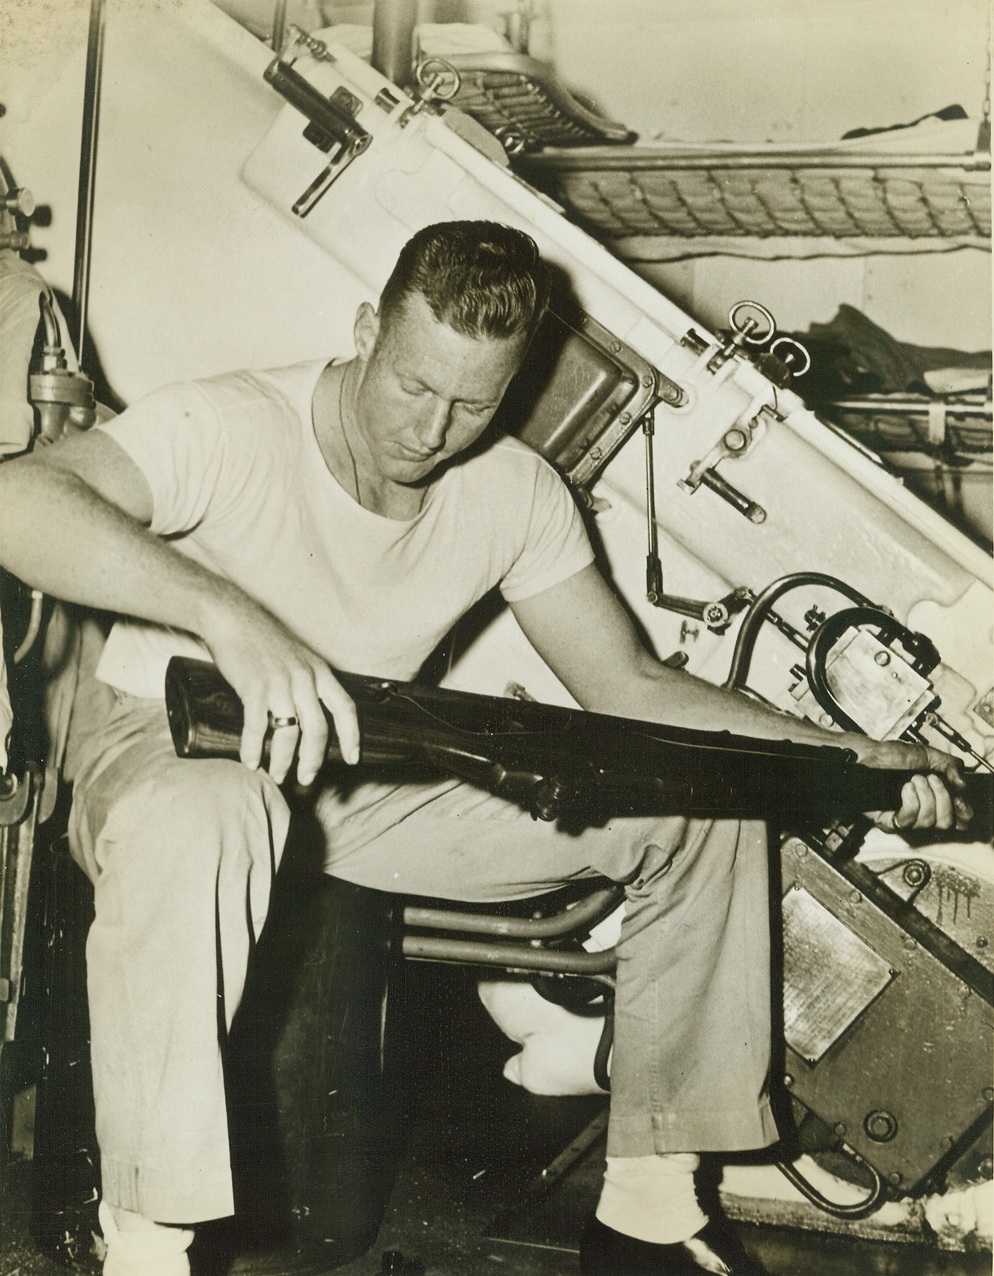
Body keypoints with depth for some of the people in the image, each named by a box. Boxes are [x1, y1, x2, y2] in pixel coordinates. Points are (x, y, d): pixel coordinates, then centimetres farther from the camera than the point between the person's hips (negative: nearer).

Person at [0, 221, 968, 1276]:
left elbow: (629, 687, 2)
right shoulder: (226, 429, -20)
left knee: (708, 802, -4)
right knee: (201, 819, -45)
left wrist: (846, 760, -9)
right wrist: (229, 614, -50)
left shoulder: (515, 492, -3)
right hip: (183, 753, -5)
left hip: (381, 783, 6)